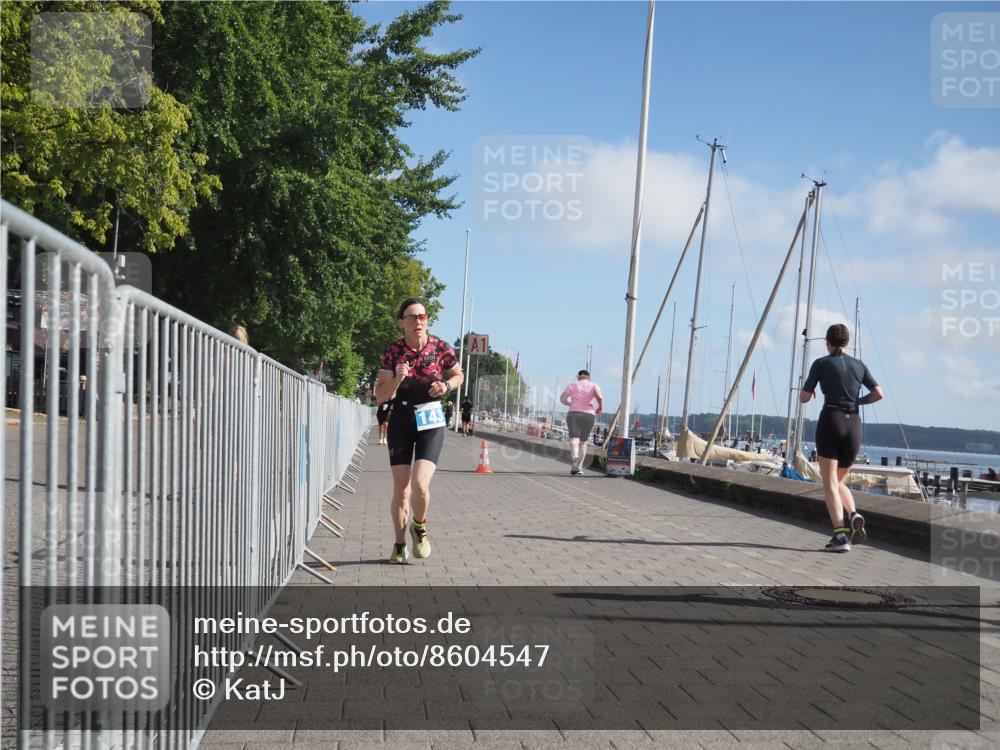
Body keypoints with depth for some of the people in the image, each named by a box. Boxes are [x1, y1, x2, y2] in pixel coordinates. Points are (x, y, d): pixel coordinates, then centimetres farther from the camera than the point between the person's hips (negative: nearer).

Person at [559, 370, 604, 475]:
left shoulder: (573, 385, 8)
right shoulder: (594, 386, 7)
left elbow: (562, 399, 4)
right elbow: (600, 396, -13)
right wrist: (601, 406, 5)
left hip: (573, 414, -2)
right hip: (588, 415, 2)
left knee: (574, 441, -15)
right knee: (583, 442, 18)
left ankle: (575, 459, -44)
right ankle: (579, 467, 16)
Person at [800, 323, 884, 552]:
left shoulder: (821, 364, 2)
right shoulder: (858, 364, 12)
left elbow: (804, 398, 5)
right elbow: (879, 394, 8)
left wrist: (808, 389, 28)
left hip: (830, 422, -4)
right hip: (853, 425, 4)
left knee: (830, 483, -3)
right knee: (839, 481, 19)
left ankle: (840, 535, -18)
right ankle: (854, 516, -9)